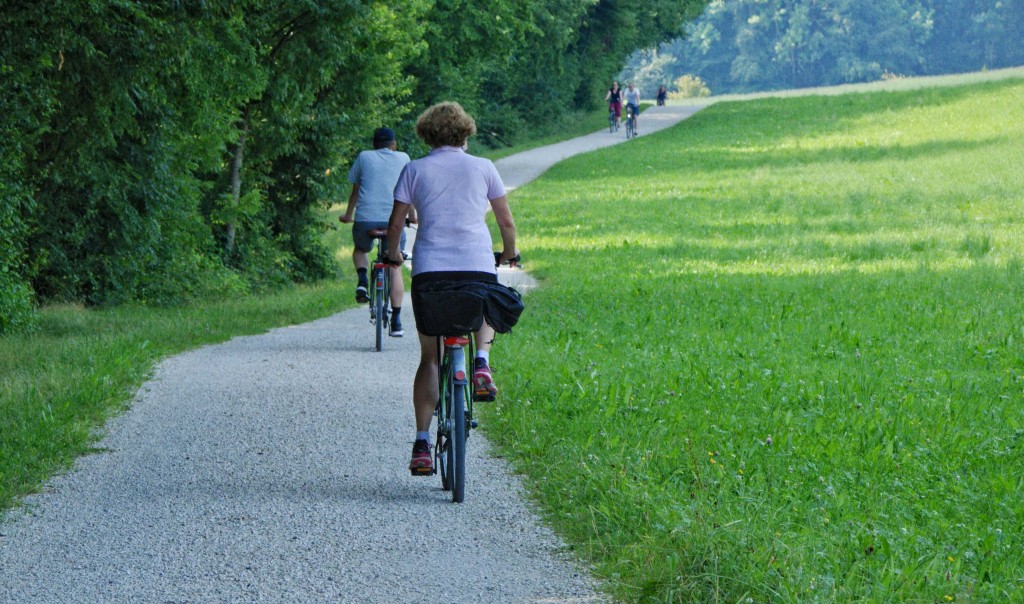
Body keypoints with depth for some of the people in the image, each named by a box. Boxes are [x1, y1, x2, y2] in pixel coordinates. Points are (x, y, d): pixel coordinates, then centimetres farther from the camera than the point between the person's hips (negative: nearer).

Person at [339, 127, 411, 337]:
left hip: (365, 218, 0)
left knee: (360, 249, 31)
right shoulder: (403, 158, 15)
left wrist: (348, 215, 37)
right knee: (394, 268, 11)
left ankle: (362, 280, 2)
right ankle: (396, 321, 3)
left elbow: (355, 191, 22)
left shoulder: (364, 157, 14)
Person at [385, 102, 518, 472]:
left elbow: (395, 223, 6)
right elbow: (507, 223, 13)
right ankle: (482, 362, 4)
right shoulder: (483, 168, 10)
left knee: (429, 358, 12)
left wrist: (393, 254, 26)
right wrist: (508, 254, 32)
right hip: (478, 266, 0)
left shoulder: (415, 170, 9)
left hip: (429, 268, 0)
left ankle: (422, 443, 2)